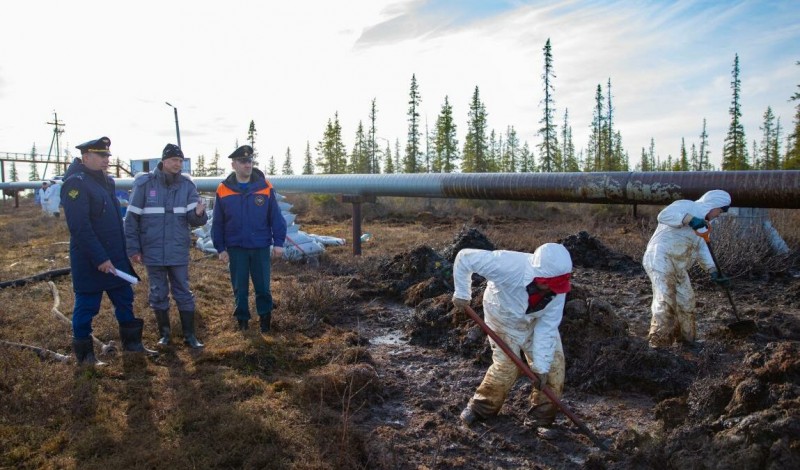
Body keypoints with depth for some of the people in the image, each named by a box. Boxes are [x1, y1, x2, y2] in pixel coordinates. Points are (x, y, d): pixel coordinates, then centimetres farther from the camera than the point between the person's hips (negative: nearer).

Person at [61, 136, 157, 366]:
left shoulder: (106, 180, 12)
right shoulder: (76, 183, -16)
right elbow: (79, 227, -22)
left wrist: (125, 251, 15)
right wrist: (100, 259, -22)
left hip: (115, 257, 8)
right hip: (89, 261, -8)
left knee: (125, 299, 15)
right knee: (86, 306, 5)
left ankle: (132, 342, 28)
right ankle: (84, 353, 19)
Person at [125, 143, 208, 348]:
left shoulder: (187, 185, -2)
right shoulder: (144, 183, -7)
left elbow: (193, 219, -7)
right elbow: (132, 218, -3)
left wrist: (199, 214, -31)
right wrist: (133, 248, -5)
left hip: (179, 251, 1)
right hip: (153, 251, -1)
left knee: (183, 293, 8)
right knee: (158, 294, 11)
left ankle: (189, 335, 18)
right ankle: (164, 333, 26)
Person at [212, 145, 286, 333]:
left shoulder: (265, 187, -3)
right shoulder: (223, 190, -2)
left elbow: (276, 217, -1)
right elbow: (217, 223, 3)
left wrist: (278, 242, -5)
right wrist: (220, 248, 1)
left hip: (261, 247, 0)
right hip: (236, 248, 1)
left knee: (263, 286, 7)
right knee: (240, 287, 10)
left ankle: (265, 317, 25)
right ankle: (242, 320, 25)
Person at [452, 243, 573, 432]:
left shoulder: (557, 288, -29)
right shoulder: (509, 266, -44)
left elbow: (547, 327, -21)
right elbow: (465, 257, -36)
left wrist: (541, 365, -21)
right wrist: (462, 294, -26)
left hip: (537, 321, 4)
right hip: (505, 320, -4)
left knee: (553, 363, -2)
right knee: (506, 366, -10)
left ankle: (541, 418, 14)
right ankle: (479, 408, 14)